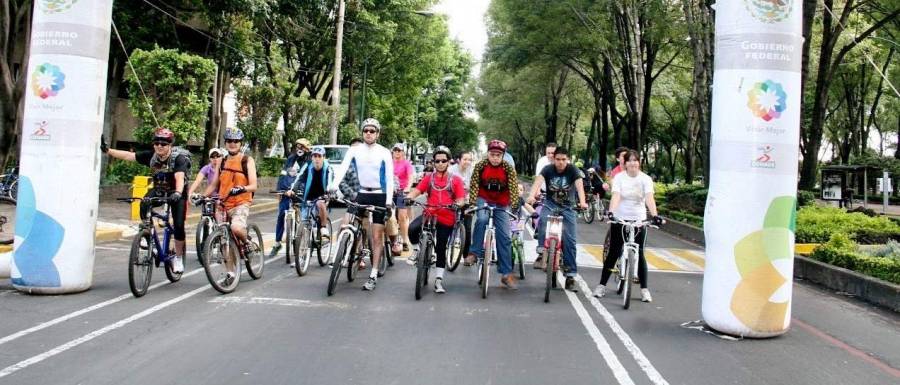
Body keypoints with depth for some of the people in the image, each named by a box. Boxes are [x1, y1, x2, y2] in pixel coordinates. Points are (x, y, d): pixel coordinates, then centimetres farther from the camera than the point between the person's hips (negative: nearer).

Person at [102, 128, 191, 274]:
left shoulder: (179, 158, -27)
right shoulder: (151, 156, -12)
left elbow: (179, 177, -43)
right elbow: (128, 155, -11)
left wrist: (177, 193, -61)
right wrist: (107, 150, -21)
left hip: (177, 193, -4)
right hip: (158, 189, 4)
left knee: (179, 225, -13)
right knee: (144, 206, -27)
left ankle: (178, 258, 6)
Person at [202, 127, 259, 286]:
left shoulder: (247, 160, -1)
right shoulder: (223, 161, 13)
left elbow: (253, 186, -10)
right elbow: (214, 184, 17)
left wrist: (242, 188, -30)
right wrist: (203, 196, 0)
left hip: (241, 203, -5)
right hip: (224, 204, 5)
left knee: (236, 228, -33)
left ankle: (246, 243, -1)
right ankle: (231, 273, 17)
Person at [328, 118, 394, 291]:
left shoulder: (384, 153, -4)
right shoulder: (354, 150, 0)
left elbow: (389, 178, -7)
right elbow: (343, 168, -14)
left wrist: (389, 200, -18)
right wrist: (334, 185, -32)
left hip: (379, 196, -2)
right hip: (362, 194, 3)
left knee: (377, 237, -2)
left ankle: (373, 275, 3)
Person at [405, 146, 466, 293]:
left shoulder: (455, 179, 4)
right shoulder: (428, 178, 8)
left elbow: (461, 199, -3)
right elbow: (417, 190, -3)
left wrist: (458, 204, -26)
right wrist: (408, 197, -24)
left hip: (446, 218, 0)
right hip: (429, 214, 1)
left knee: (441, 249, 5)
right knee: (412, 228, -29)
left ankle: (439, 280, 17)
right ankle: (420, 250, 0)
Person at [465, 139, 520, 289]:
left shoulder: (508, 168, -12)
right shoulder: (480, 166, -11)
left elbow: (513, 188, -16)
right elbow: (474, 186, -13)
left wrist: (515, 206, -26)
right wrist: (471, 204, -23)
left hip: (501, 205, 1)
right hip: (484, 200, -1)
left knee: (504, 237, -3)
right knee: (482, 219, -35)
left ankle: (507, 274, 3)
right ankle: (474, 253, -19)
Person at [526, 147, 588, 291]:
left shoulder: (573, 170, -12)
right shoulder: (547, 169, -11)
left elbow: (579, 186, -27)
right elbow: (538, 182, -27)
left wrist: (582, 202, -46)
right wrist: (532, 196, -48)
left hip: (567, 207, 0)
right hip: (550, 204, 0)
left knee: (569, 240, -6)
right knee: (543, 219, -34)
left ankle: (571, 275, 1)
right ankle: (541, 253, -22)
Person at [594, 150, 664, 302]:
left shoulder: (645, 179, -5)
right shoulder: (619, 177, -6)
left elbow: (649, 198, -19)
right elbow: (615, 196, -19)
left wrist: (655, 216, -34)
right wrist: (611, 212, -36)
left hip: (639, 220, 0)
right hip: (619, 219, 0)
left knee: (639, 254, 2)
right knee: (613, 253, 2)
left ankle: (644, 289, 10)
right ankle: (602, 285, 11)